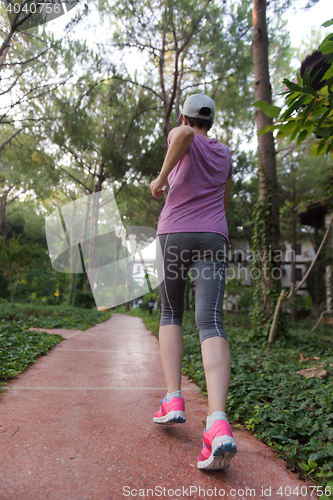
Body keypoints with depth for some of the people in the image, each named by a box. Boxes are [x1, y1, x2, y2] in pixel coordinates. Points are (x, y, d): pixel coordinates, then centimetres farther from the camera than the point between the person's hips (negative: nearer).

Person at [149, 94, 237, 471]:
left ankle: (173, 400, 3)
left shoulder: (180, 136, 12)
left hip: (174, 236, -2)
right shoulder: (224, 154, 26)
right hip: (213, 239, 3)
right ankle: (218, 424, -31)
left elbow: (184, 134, -16)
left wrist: (161, 177, -7)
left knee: (171, 314, 15)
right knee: (210, 324, -12)